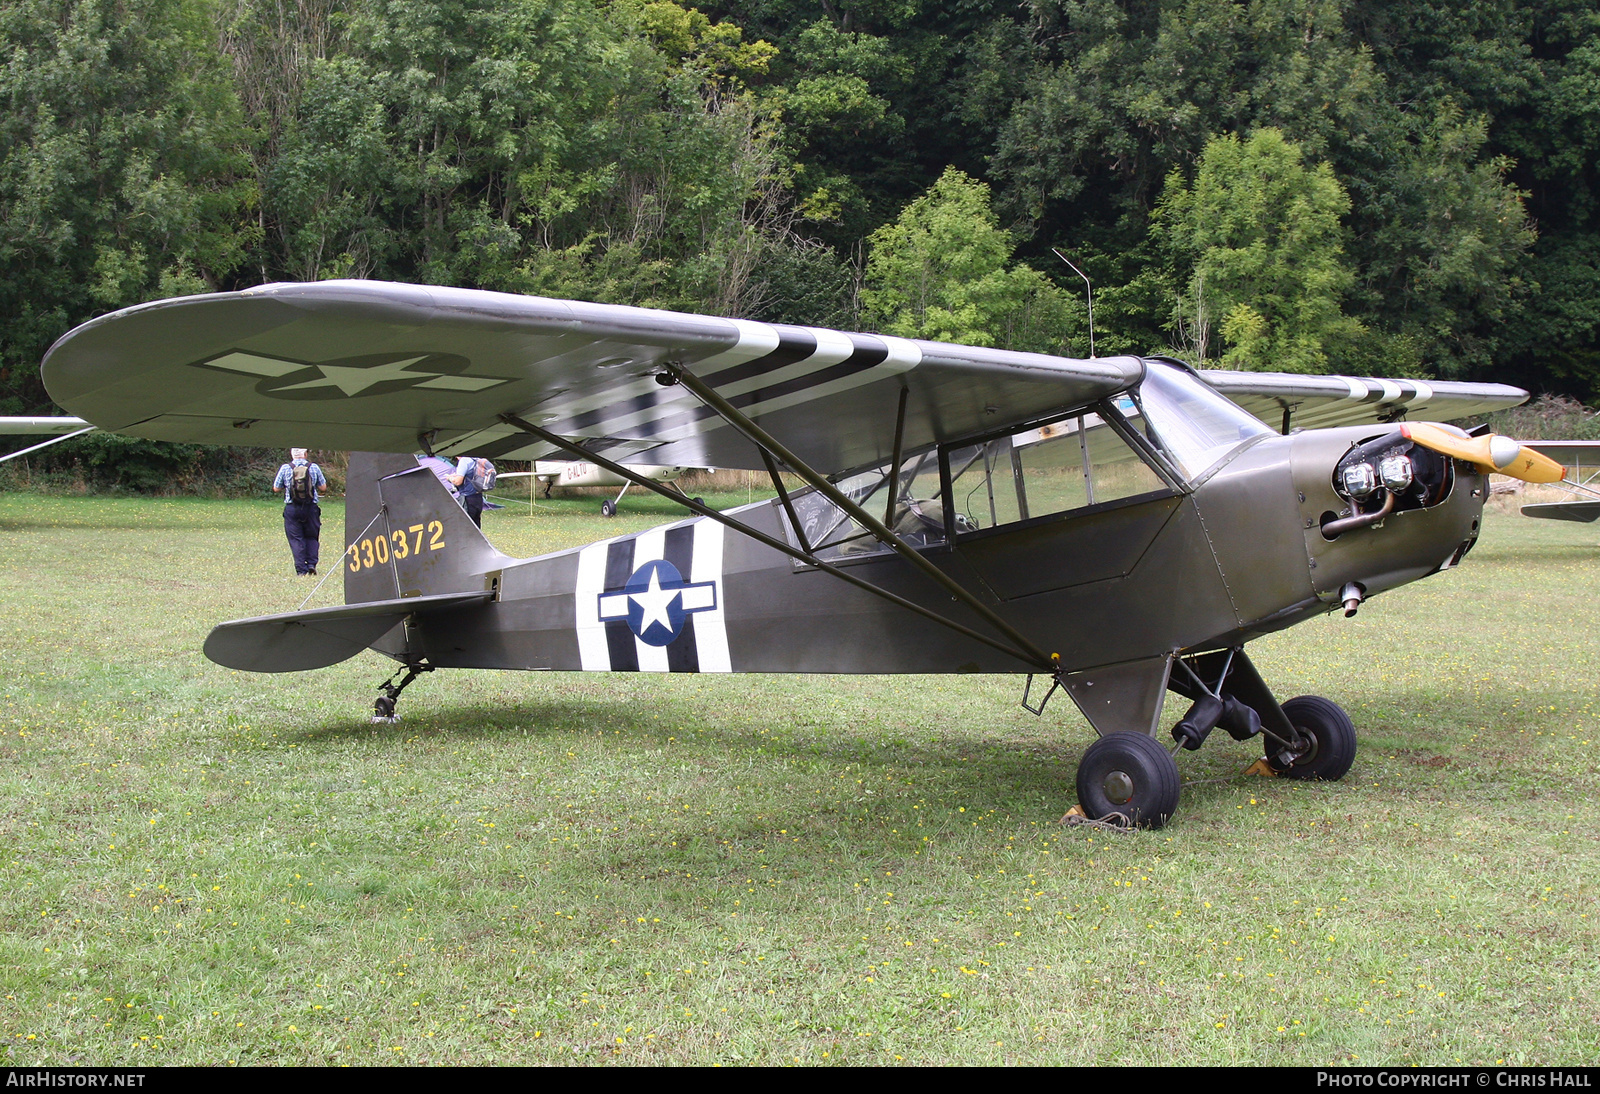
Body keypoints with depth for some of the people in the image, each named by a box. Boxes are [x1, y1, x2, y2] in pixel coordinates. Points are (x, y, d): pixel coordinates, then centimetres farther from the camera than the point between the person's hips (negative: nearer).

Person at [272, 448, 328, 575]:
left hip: (292, 509, -1)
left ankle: (301, 570, 0)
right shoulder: (314, 467, -2)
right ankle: (311, 564, 2)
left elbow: (276, 489, 4)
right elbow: (323, 487, 7)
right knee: (312, 537, 15)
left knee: (296, 539, 5)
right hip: (311, 508, 1)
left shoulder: (285, 468, -3)